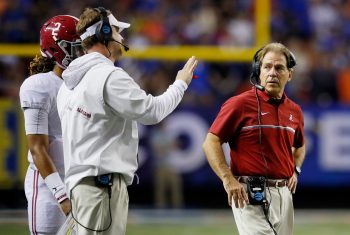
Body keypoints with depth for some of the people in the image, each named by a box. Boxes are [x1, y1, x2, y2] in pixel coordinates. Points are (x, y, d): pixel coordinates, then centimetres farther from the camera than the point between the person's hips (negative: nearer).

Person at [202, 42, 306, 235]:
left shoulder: (294, 110, 12)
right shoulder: (240, 103, -7)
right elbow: (211, 143, -10)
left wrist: (295, 170, 14)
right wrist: (228, 180, -19)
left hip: (284, 194, 7)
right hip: (251, 195, -7)